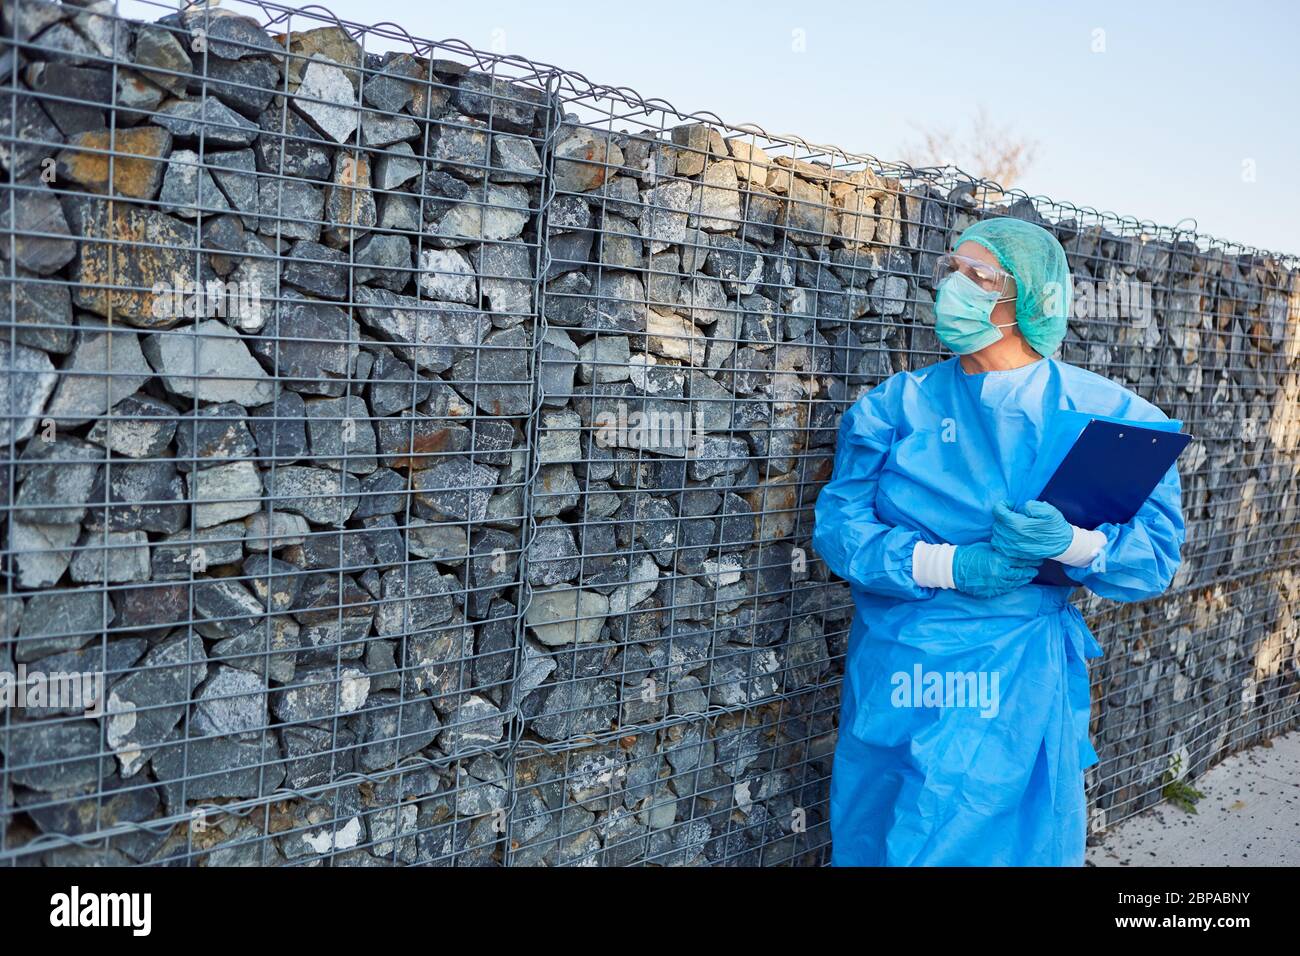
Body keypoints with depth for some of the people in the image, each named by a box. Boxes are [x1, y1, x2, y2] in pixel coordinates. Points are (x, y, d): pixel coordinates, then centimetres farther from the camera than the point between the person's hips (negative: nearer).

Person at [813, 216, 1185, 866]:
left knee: (1017, 840, 13)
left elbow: (1155, 557, -6)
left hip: (1021, 686, -1)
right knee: (883, 843, 16)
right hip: (897, 677, 2)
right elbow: (839, 525, -7)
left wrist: (1070, 541, -27)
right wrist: (954, 565, -21)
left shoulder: (1108, 414, -3)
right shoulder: (897, 404, 0)